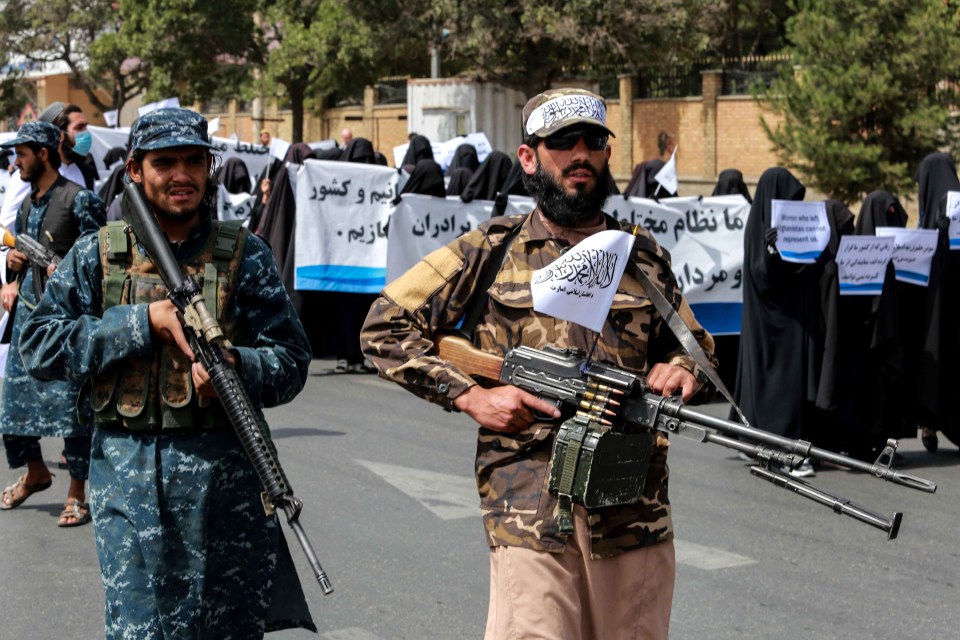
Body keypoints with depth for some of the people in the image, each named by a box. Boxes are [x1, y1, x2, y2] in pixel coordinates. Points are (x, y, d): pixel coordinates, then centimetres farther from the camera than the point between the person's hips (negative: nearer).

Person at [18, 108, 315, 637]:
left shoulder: (244, 255, 3)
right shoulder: (97, 255, 6)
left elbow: (291, 361, 0)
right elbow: (39, 348, -3)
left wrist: (235, 367, -22)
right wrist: (144, 322, -12)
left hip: (224, 474, 0)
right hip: (125, 472, 1)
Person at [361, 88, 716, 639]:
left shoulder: (645, 256, 13)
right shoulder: (492, 251, 4)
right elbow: (384, 328, 4)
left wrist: (682, 368, -1)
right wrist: (469, 395, -7)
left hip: (637, 514, 4)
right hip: (531, 512, -3)